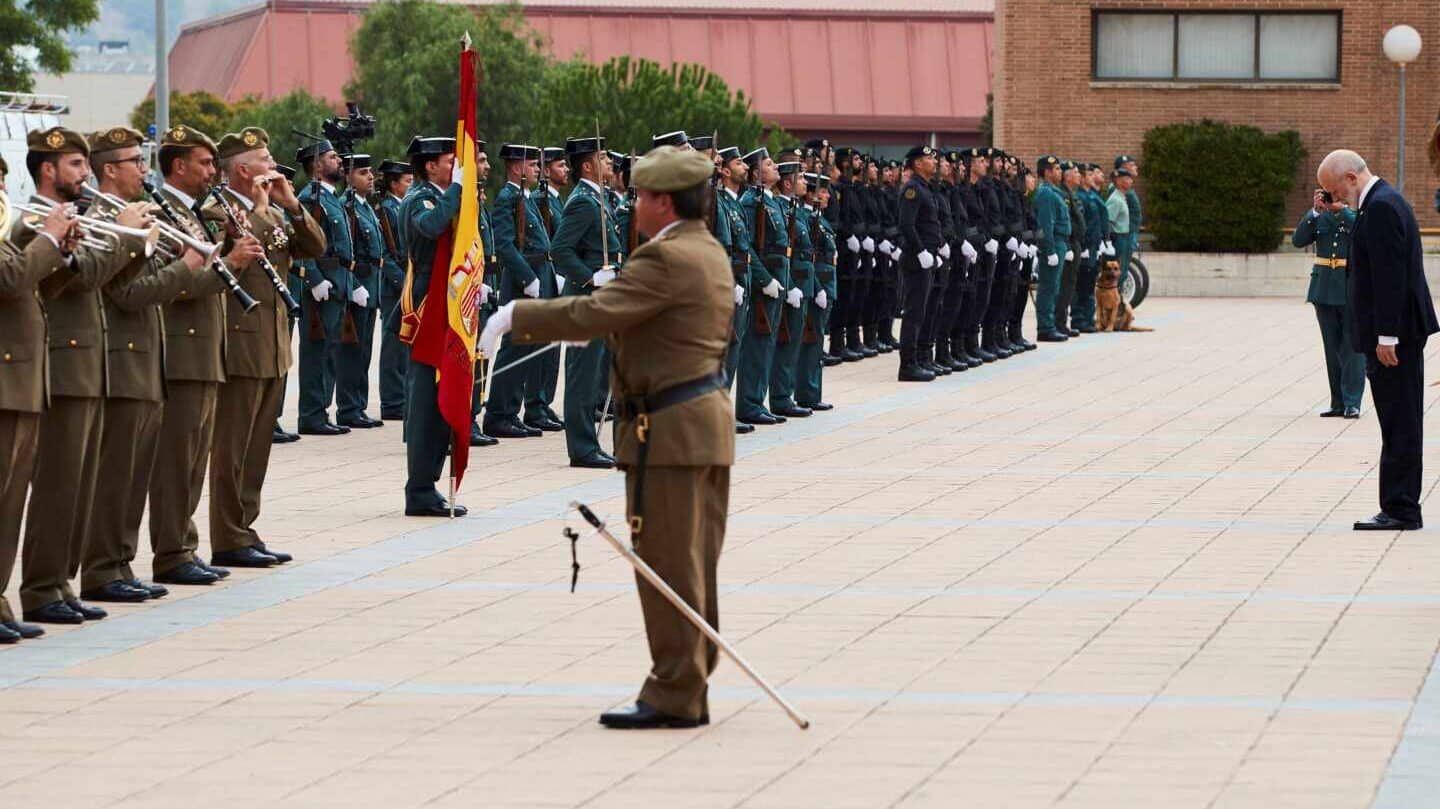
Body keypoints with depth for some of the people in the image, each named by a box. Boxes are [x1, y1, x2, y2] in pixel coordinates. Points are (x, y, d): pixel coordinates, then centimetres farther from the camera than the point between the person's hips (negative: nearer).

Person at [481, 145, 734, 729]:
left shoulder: (666, 258, -17)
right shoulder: (709, 254, 15)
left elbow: (594, 314, -23)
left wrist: (517, 316, -12)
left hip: (669, 428, -10)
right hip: (708, 420, 10)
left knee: (669, 565, -5)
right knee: (694, 567, 13)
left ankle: (674, 696, -2)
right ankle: (690, 689, 19)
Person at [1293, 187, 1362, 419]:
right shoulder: (1319, 216, 8)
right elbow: (1298, 240, -4)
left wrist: (1342, 208, -20)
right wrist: (1314, 211, -12)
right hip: (1325, 288, 4)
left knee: (1352, 346, -4)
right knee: (1332, 347, 8)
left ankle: (1352, 402, -2)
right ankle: (1338, 402, 14)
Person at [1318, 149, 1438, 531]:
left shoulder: (1381, 207, -16)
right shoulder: (1385, 201, 17)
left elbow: (1390, 274, -21)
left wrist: (1386, 336, -22)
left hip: (1393, 331, -11)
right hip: (1400, 331, 11)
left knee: (1399, 424, -7)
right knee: (1401, 424, 11)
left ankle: (1400, 510, -4)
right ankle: (1401, 508, 14)